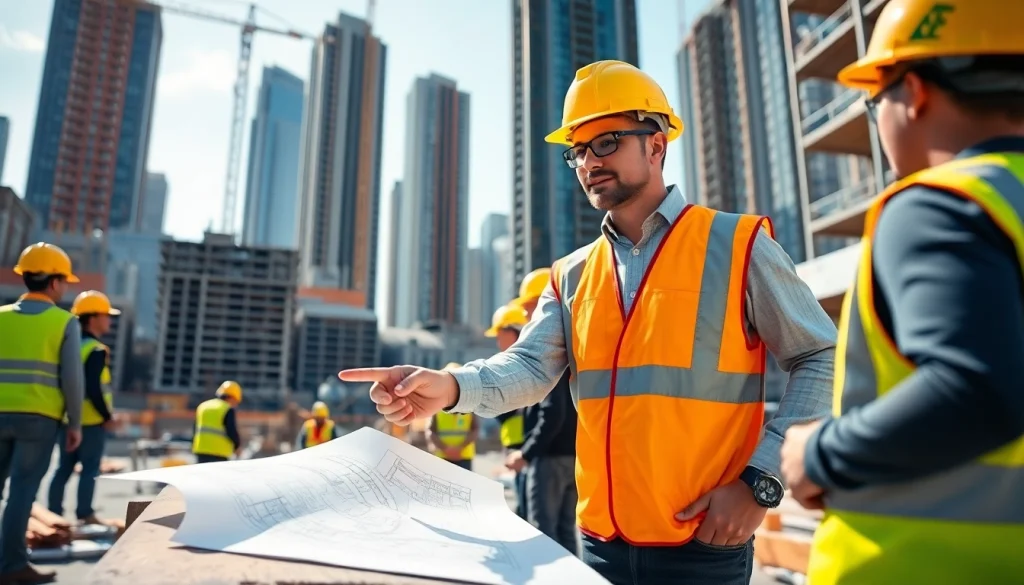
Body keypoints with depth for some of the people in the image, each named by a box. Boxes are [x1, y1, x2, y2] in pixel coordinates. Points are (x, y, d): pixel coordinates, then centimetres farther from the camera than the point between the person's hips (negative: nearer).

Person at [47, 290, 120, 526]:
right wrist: (108, 416, -11)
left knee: (64, 467, 14)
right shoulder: (96, 351, -15)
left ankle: (54, 511, 18)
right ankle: (85, 513, 3)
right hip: (91, 421, -8)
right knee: (90, 469, 0)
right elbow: (94, 390, -21)